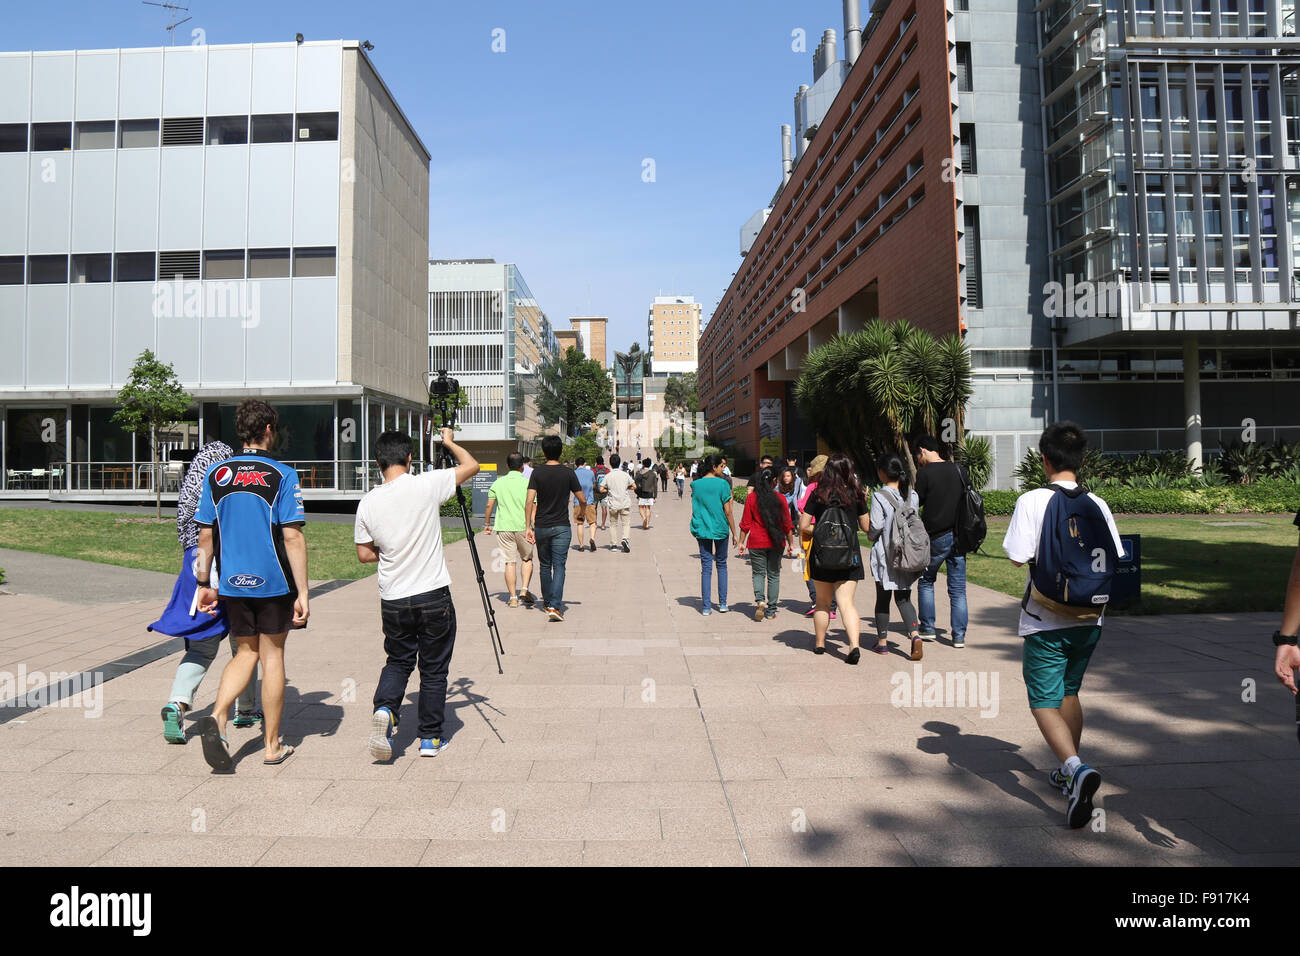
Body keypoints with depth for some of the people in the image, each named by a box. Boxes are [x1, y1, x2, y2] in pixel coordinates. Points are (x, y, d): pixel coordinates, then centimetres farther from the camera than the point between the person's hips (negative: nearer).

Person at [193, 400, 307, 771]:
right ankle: (272, 745, 17)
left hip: (232, 583, 4)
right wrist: (302, 593, -12)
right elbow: (293, 537, -14)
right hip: (273, 582, -3)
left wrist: (205, 583, 14)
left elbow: (205, 534, 5)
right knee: (272, 656, 8)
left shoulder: (216, 473, 3)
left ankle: (217, 717, -4)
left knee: (246, 653, 19)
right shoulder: (282, 475, -10)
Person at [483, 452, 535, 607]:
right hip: (523, 526, -1)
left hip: (503, 527, 1)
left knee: (509, 562, 5)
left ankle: (513, 598, 5)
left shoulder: (498, 483, 4)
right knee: (527, 559, 17)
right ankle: (524, 589, 3)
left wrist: (487, 524, 16)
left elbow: (489, 505, 5)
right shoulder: (527, 483, -3)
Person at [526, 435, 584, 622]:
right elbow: (582, 500, -2)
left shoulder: (537, 472, -3)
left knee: (545, 566, 17)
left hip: (541, 527, 2)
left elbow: (530, 500, -11)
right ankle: (554, 606, -16)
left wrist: (528, 526, -8)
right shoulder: (568, 472, -5)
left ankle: (547, 602, 30)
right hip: (562, 527, -2)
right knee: (559, 566, -3)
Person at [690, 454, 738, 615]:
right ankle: (722, 603, 16)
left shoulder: (696, 484, 2)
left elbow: (694, 510, 8)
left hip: (702, 530, 3)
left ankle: (706, 606, 5)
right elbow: (728, 511, -8)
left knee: (706, 567, 6)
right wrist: (734, 533, 0)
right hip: (720, 529, -2)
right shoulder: (722, 484, -9)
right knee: (721, 565, 13)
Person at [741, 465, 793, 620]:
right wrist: (790, 543, 9)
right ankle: (771, 611, 12)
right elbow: (787, 523, 1)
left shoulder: (751, 497, -5)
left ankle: (760, 600, -15)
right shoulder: (780, 499, -2)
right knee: (774, 575, 11)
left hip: (757, 543, -1)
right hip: (776, 543, 1)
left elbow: (746, 523, -3)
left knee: (758, 573, 10)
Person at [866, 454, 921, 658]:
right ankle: (914, 634, -11)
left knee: (883, 598, 9)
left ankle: (882, 642, 17)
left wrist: (870, 536, 4)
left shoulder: (879, 496, -13)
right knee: (903, 598, 9)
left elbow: (876, 526, -16)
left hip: (885, 554, -4)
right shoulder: (912, 494, 2)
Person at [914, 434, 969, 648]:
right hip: (958, 536, 4)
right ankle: (959, 635, 6)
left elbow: (916, 502, -6)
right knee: (958, 588, 7)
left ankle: (927, 628, 18)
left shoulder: (926, 473, -10)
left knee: (926, 582, 15)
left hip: (936, 538, -4)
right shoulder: (957, 469, 6)